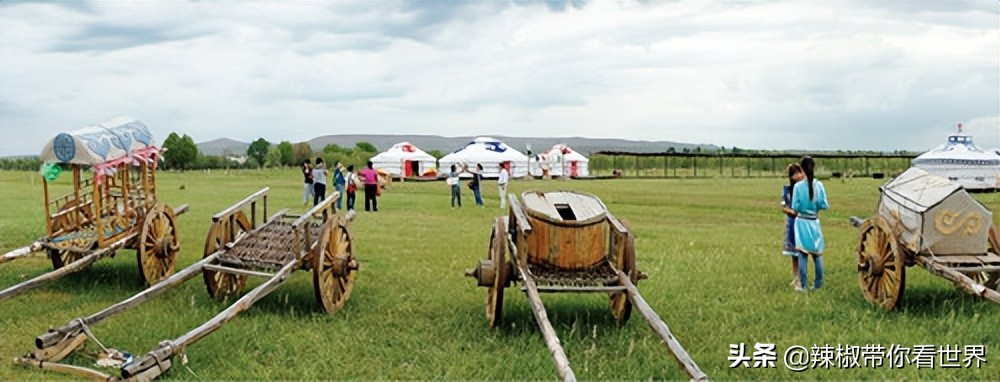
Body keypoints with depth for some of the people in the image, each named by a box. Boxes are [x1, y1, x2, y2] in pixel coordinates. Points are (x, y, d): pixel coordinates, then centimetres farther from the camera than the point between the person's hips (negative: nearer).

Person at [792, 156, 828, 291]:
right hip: (814, 222, 2)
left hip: (802, 222, -2)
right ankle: (818, 283, 18)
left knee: (802, 254, 2)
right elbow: (824, 205, -4)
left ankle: (802, 284, 0)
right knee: (817, 253, 13)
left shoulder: (798, 186, -13)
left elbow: (795, 207, -10)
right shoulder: (819, 185, -7)